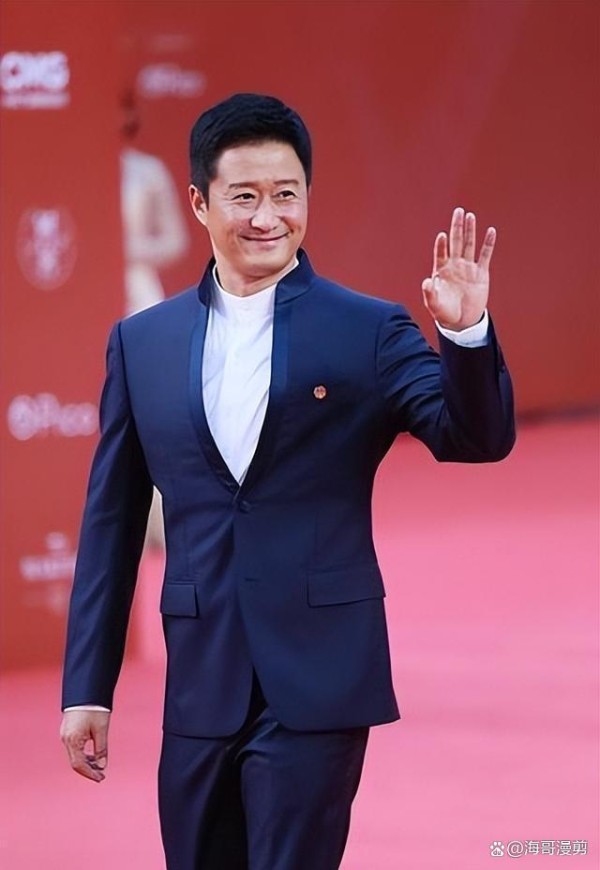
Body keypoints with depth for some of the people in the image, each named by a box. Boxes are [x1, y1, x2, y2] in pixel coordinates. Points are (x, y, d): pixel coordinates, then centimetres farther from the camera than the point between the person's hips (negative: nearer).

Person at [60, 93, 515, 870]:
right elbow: (111, 522, 10)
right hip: (199, 686, 4)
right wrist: (86, 687, 8)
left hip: (316, 686, -3)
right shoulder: (141, 342, 8)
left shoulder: (370, 332, -1)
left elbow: (478, 439, -10)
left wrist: (466, 333, -28)